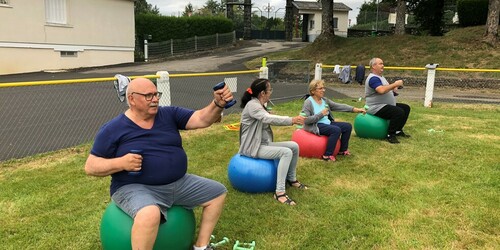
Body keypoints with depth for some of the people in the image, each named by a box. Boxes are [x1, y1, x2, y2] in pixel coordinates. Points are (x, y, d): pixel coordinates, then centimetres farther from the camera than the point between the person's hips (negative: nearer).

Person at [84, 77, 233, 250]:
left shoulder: (169, 114, 3)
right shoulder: (113, 129, -5)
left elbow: (202, 119, -7)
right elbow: (90, 166, -4)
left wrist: (218, 104, -28)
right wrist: (121, 163, -23)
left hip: (178, 183, 6)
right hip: (136, 188, -6)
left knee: (218, 192, 7)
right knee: (149, 215, -39)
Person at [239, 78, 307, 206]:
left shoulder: (260, 104, 12)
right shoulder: (252, 105, -19)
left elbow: (270, 119, 10)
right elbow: (269, 119, -33)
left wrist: (292, 120, -3)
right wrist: (291, 120, -36)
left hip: (264, 143, 10)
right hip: (252, 147, -10)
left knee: (294, 146, 3)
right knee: (286, 152, -25)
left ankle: (292, 179, 20)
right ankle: (279, 193, -25)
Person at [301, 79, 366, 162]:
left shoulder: (324, 100, 9)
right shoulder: (308, 102, -13)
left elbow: (339, 106, 2)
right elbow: (306, 120, -21)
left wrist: (355, 109, -7)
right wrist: (321, 114, -23)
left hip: (327, 123, 8)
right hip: (315, 126, -8)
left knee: (348, 126, 2)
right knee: (336, 130, -29)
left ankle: (342, 150, 18)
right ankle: (328, 155, -18)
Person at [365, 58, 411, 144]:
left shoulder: (380, 77, 16)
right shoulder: (373, 78, -19)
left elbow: (387, 89, 23)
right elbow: (381, 90, -36)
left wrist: (394, 89, 1)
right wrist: (395, 84, -26)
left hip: (386, 105, 11)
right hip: (377, 107, -11)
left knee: (406, 108, 14)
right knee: (399, 112, -29)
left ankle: (398, 130, 17)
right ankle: (390, 135, -17)